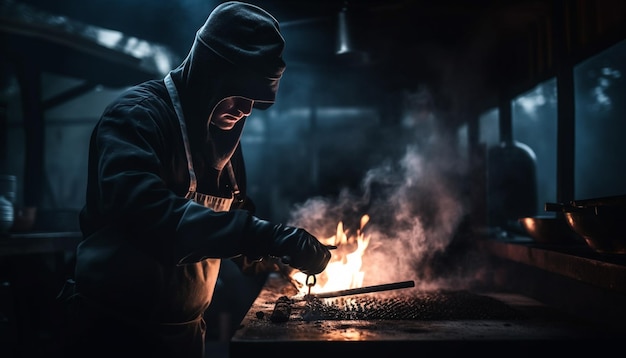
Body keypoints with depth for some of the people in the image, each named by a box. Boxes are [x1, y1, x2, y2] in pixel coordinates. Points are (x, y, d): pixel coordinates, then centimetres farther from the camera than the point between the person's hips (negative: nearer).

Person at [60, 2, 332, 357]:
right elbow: (145, 213, -34)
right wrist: (265, 237, -38)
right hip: (118, 328, -7)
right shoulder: (137, 116, -18)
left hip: (185, 328, 7)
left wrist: (275, 251, -5)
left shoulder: (223, 134, 5)